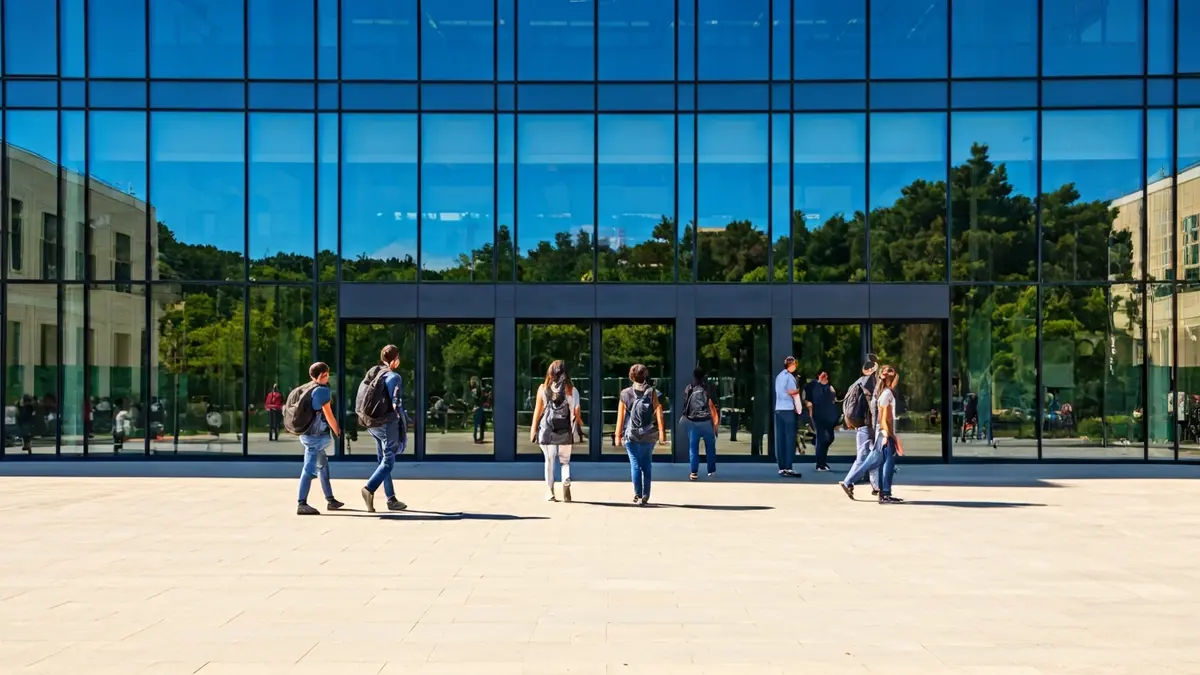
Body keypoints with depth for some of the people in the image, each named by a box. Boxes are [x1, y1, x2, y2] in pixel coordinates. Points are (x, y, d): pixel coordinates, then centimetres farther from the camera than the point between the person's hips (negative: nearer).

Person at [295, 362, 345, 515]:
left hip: (307, 433, 10)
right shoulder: (323, 390, -12)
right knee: (310, 468, -12)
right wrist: (337, 431, -3)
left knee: (323, 465, 18)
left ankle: (330, 500, 25)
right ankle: (302, 504, -15)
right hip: (316, 435, -10)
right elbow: (328, 414, -13)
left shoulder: (308, 389, 13)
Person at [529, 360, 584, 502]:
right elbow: (576, 411, -4)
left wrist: (534, 428, 7)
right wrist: (580, 425, 7)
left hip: (547, 428, 0)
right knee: (565, 461, 11)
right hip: (564, 430, 0)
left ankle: (551, 493, 8)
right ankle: (566, 483, -13)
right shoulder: (571, 389, 0)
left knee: (549, 461, 8)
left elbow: (538, 409, 1)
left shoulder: (543, 388, 1)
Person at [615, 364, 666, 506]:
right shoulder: (652, 392, -1)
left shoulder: (625, 393, -1)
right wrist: (661, 431, -7)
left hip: (631, 435, -1)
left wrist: (618, 435, 5)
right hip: (648, 435, 1)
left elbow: (620, 416, 0)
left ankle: (638, 494, -2)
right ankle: (645, 496, 10)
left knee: (635, 464, 5)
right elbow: (658, 412, -7)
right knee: (646, 465, 11)